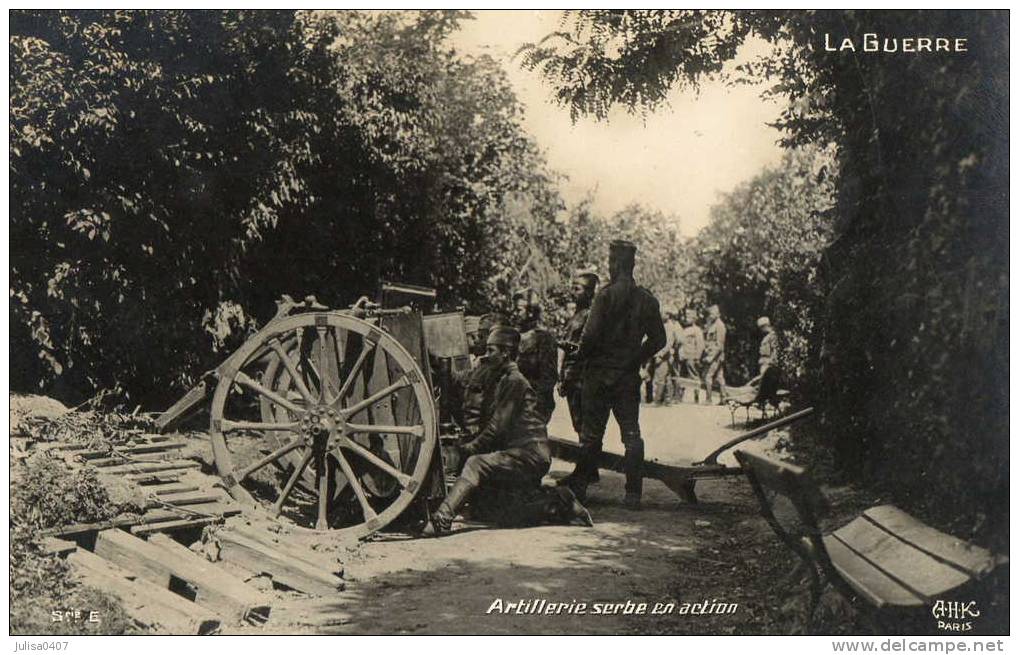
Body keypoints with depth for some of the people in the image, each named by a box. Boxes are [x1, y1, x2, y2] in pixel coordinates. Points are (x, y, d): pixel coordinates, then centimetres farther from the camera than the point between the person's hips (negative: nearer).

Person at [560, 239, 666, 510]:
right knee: (631, 434, 6)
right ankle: (633, 493, 5)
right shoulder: (647, 299, 4)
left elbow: (591, 335, -17)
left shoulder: (606, 295, -12)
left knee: (591, 433, 5)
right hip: (629, 376, 4)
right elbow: (658, 339, 7)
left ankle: (580, 485, 14)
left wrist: (581, 357, 0)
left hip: (600, 373, -4)